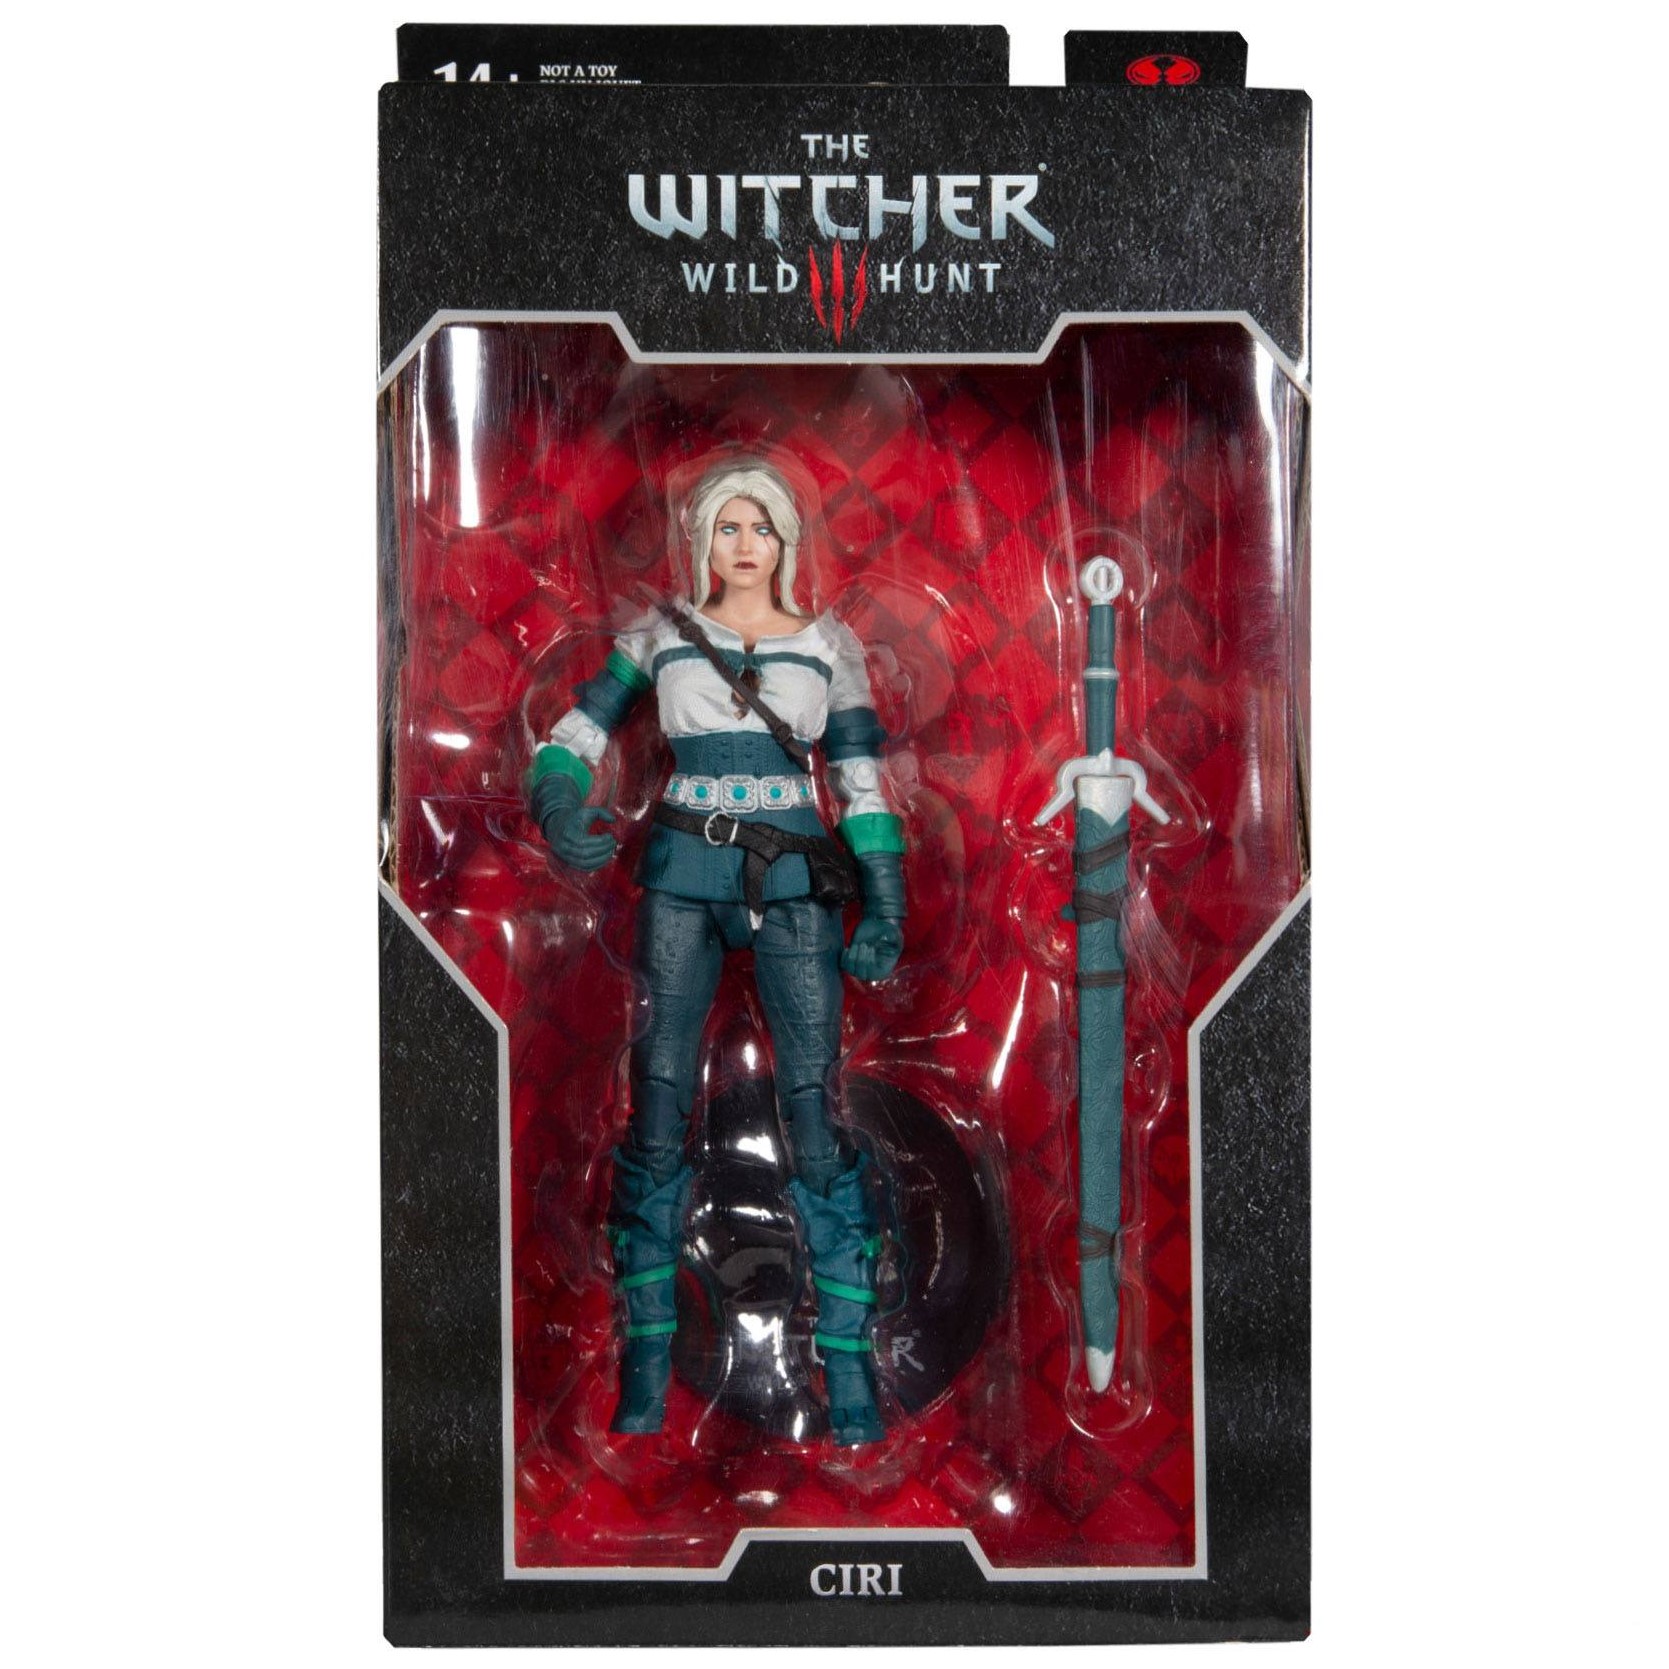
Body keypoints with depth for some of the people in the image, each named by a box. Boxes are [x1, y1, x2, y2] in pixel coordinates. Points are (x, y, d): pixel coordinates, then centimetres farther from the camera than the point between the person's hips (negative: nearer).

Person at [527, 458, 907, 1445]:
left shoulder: (829, 643, 7)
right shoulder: (661, 634, 8)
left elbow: (863, 783, 6)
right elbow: (575, 738, 6)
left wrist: (886, 915, -3)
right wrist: (560, 812, -17)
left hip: (793, 882, 0)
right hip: (682, 880, 1)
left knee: (816, 1115, -7)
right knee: (657, 1115, -1)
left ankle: (849, 1360, 3)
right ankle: (648, 1354, 11)